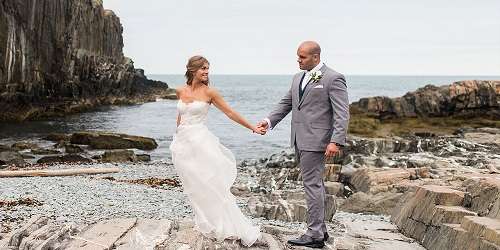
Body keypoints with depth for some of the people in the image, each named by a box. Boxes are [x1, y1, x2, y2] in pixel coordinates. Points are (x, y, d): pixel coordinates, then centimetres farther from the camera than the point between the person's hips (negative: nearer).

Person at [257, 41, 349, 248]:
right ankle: (320, 229, 23)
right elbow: (286, 103, 19)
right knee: (314, 184, 14)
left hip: (316, 141, -8)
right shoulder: (298, 78, 16)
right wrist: (269, 121, 4)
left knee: (312, 185, -7)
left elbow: (342, 113, -14)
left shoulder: (333, 79, -9)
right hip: (299, 140, 8)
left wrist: (336, 141, -22)